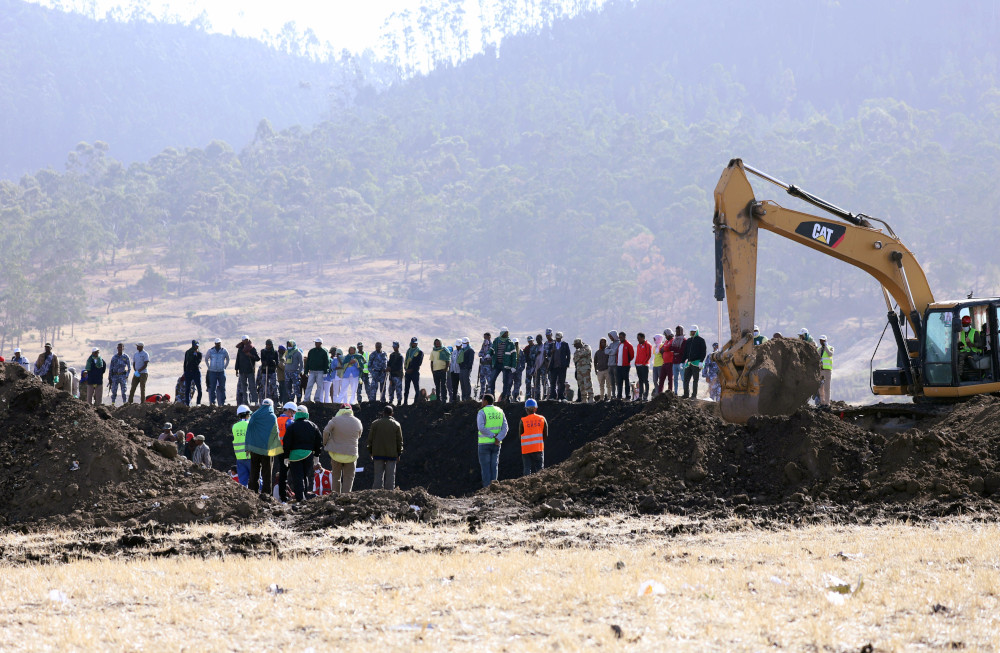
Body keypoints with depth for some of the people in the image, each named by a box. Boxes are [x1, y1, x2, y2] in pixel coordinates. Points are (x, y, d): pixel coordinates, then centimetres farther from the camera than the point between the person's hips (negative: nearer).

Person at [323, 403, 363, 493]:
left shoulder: (336, 420, -8)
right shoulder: (357, 422, 0)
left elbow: (326, 432, -13)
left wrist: (325, 443, 2)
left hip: (336, 453, 0)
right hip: (351, 454, 0)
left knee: (336, 476, 14)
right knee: (349, 477, 7)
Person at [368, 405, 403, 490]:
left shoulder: (375, 424, 1)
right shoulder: (396, 425, 0)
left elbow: (370, 439, 2)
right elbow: (399, 441, 2)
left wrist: (370, 452, 10)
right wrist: (399, 454, 10)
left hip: (378, 454, 1)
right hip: (391, 454, -1)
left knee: (378, 476, 3)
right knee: (390, 476, 2)